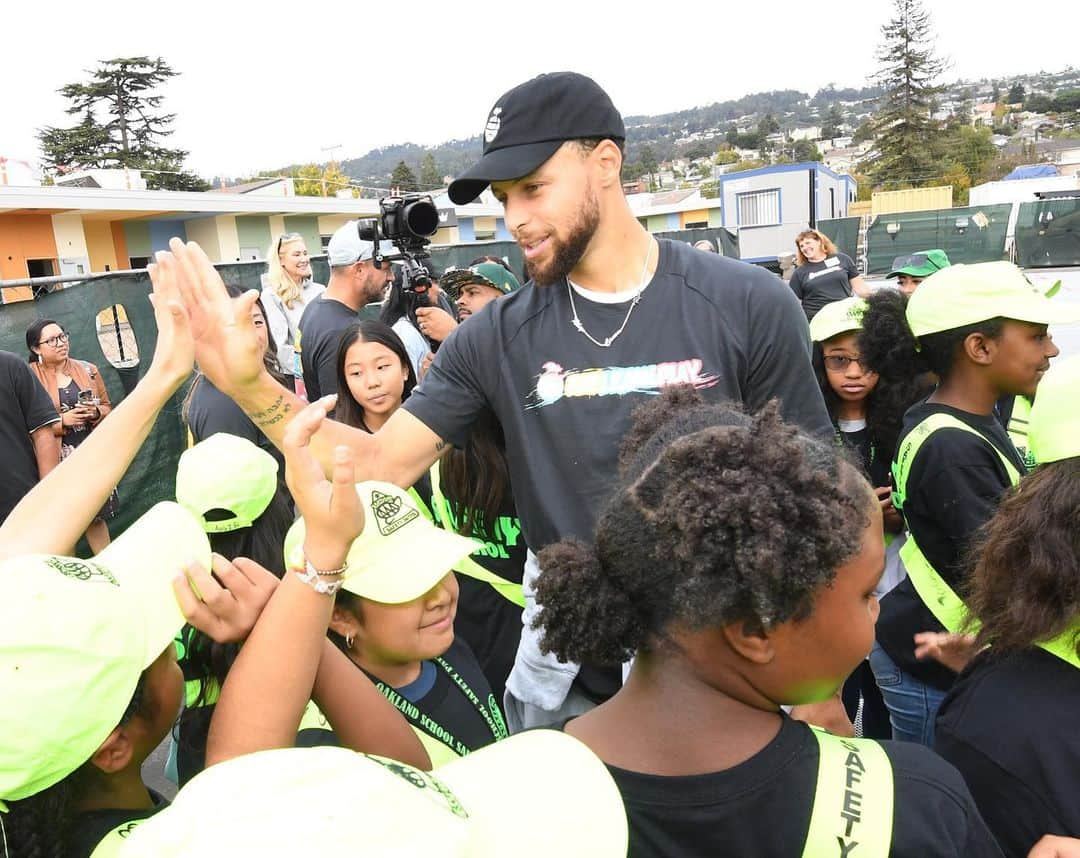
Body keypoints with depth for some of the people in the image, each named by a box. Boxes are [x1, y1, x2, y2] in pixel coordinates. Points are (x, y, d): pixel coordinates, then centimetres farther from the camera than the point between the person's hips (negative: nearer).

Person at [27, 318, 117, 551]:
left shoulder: (88, 369, 6)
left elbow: (107, 407, 13)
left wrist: (95, 413, -9)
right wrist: (62, 421, -18)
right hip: (57, 461, -3)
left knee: (97, 515, 11)